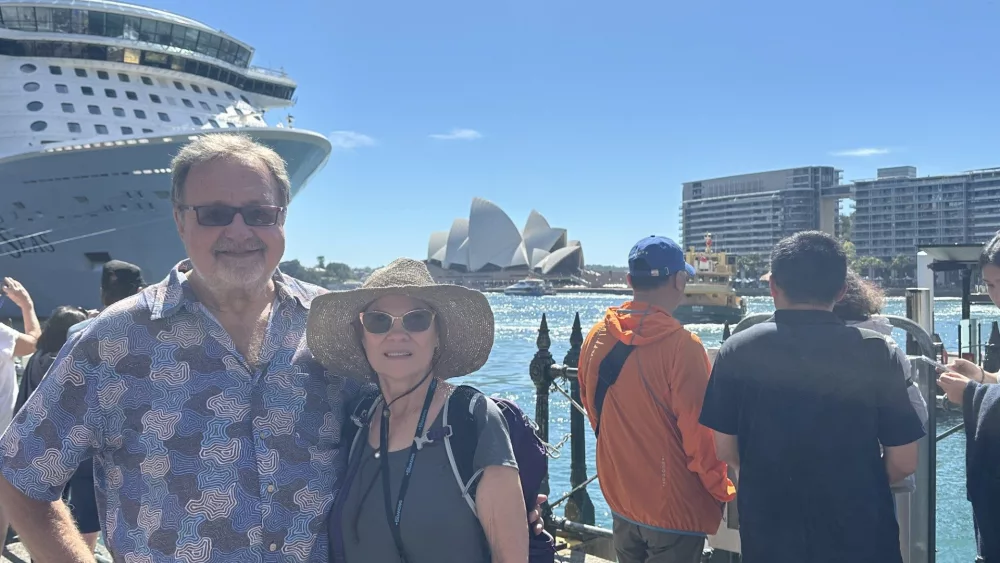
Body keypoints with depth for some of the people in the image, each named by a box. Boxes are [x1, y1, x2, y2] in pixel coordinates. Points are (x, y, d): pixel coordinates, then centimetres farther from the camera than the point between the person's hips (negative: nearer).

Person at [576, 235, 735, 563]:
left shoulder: (596, 338, -4)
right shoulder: (681, 345, -23)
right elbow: (698, 434, -19)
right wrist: (724, 493, -3)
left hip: (620, 501, 6)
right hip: (673, 510, -6)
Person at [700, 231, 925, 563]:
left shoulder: (737, 352, -10)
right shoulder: (876, 352, -11)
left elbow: (726, 451, -3)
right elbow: (903, 462, -7)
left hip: (768, 535, 1)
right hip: (859, 533, -1)